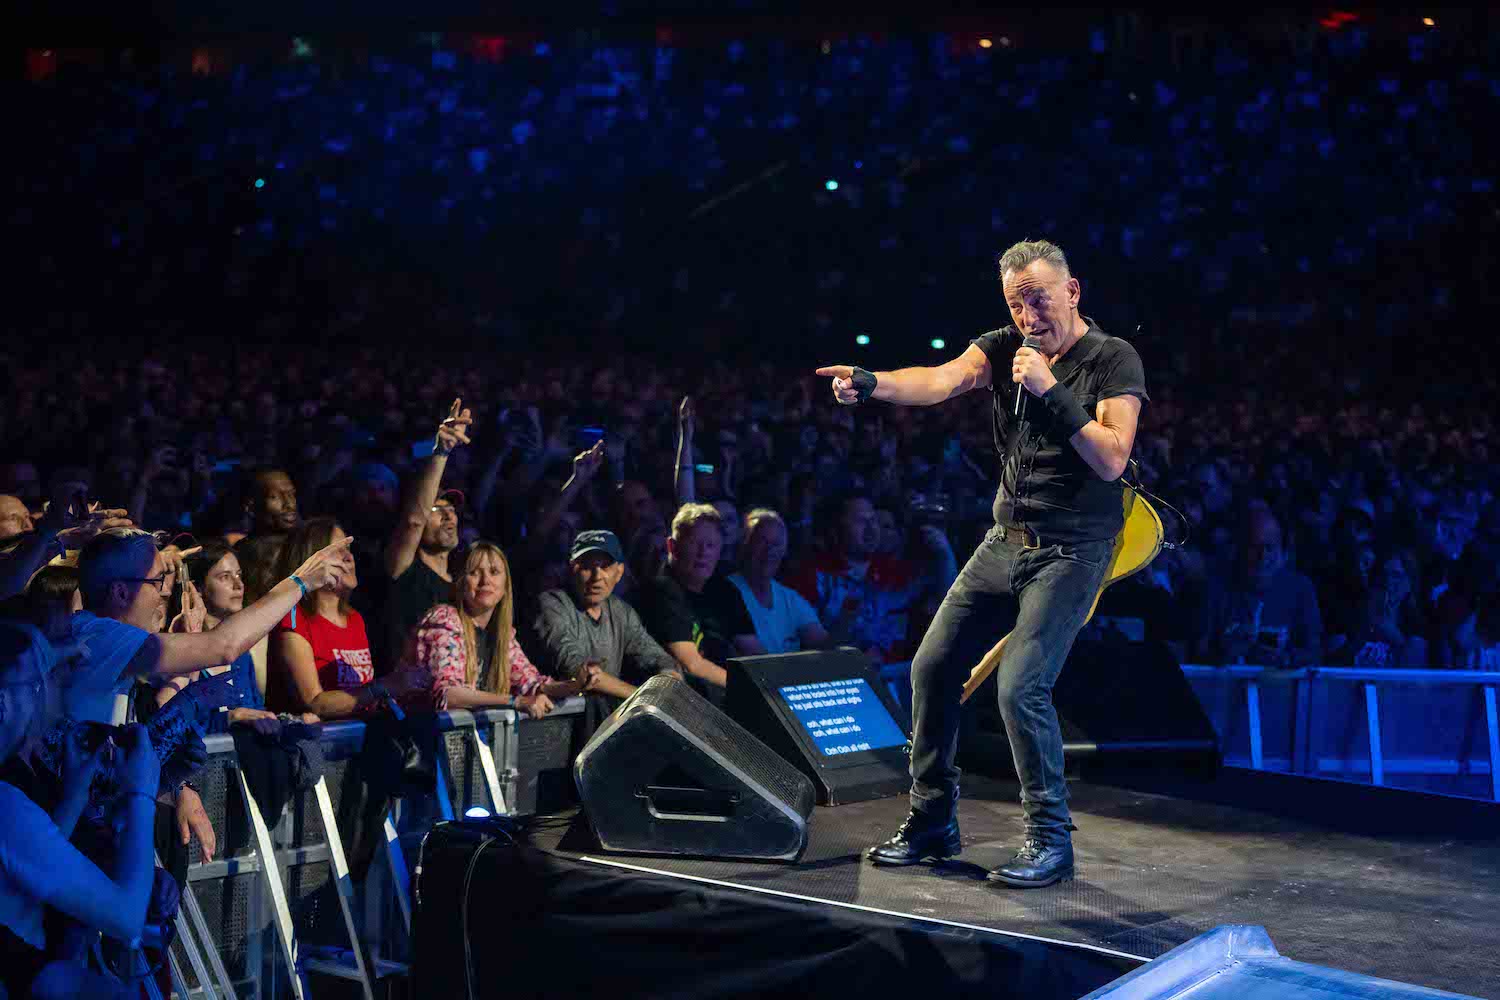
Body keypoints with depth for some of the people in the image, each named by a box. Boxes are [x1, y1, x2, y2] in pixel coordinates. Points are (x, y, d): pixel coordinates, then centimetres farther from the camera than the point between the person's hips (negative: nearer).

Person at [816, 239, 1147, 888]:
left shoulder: (1112, 360, -9)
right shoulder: (1004, 347, 3)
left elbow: (1111, 459, -18)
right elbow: (941, 380, -16)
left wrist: (1050, 390, -23)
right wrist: (871, 383, -36)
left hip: (1070, 550, -6)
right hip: (1005, 541, 6)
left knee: (1020, 685, -19)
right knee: (933, 668, 5)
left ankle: (1051, 840, -3)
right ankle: (932, 822, 21)